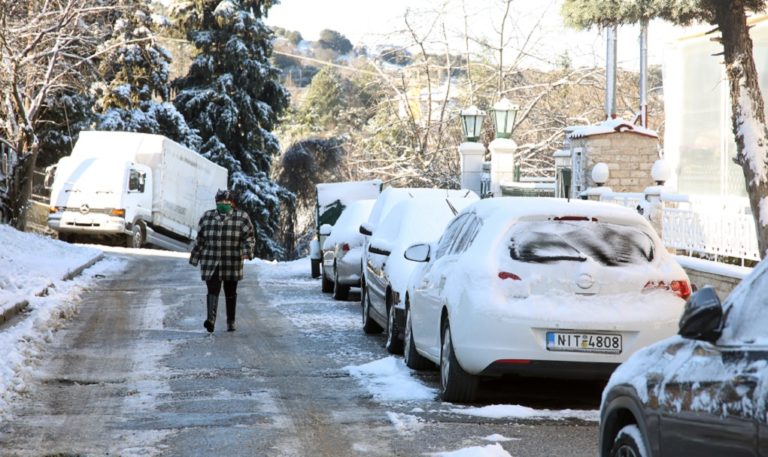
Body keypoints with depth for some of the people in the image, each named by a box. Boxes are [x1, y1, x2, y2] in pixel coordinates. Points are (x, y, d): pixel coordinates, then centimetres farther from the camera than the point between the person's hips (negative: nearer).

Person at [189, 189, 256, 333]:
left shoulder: (241, 218, -2)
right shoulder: (207, 217, 4)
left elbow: (249, 238, -4)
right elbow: (200, 240, 11)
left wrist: (246, 252, -22)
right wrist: (195, 258, 14)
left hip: (231, 264, 0)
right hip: (211, 263, 0)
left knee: (230, 293, 11)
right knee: (213, 290, -13)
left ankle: (231, 321, 24)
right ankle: (211, 319, -29)